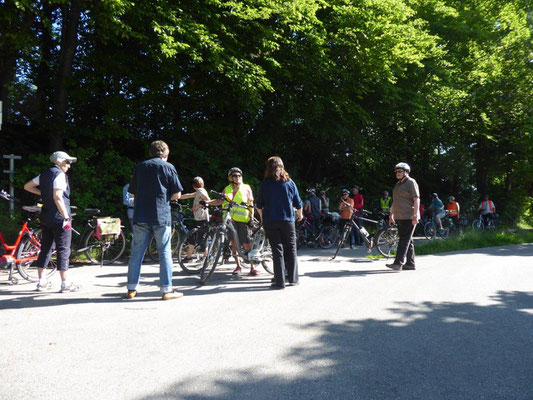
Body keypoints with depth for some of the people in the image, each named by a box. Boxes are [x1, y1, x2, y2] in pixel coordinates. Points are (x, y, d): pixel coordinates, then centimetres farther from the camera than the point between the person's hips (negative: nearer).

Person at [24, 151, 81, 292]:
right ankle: (65, 283, -1)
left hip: (46, 217, 8)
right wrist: (66, 217, -21)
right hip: (59, 218, -8)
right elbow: (57, 197, -22)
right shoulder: (59, 174, -12)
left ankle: (41, 282, 19)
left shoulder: (44, 174, 14)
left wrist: (42, 193, 19)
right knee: (63, 250, -3)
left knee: (46, 248, 13)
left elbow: (27, 186, 22)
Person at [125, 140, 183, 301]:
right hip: (162, 216, -3)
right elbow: (177, 195, -1)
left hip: (140, 217, 3)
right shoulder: (168, 167, 1)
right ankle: (166, 290, 6)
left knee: (136, 253, 9)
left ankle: (131, 289, 15)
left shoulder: (139, 167, 11)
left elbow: (133, 193, 13)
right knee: (164, 253, 3)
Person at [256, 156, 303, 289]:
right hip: (288, 220, 1)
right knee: (290, 249, 12)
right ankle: (293, 278, 16)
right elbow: (298, 203, 6)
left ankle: (279, 281, 0)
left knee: (277, 250, 1)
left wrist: (262, 217, 21)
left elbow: (259, 205, 2)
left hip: (270, 221, -1)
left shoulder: (264, 183, -1)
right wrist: (300, 215, 25)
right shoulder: (289, 182, 2)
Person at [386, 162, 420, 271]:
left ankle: (398, 263, -16)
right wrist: (391, 215, 23)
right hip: (399, 217, 8)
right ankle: (410, 263, 16)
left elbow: (416, 199, -13)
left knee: (404, 240, -11)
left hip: (409, 217, -8)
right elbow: (395, 201, 25)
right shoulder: (398, 184, 20)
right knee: (408, 240, 11)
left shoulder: (411, 182, -5)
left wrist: (415, 216, -20)